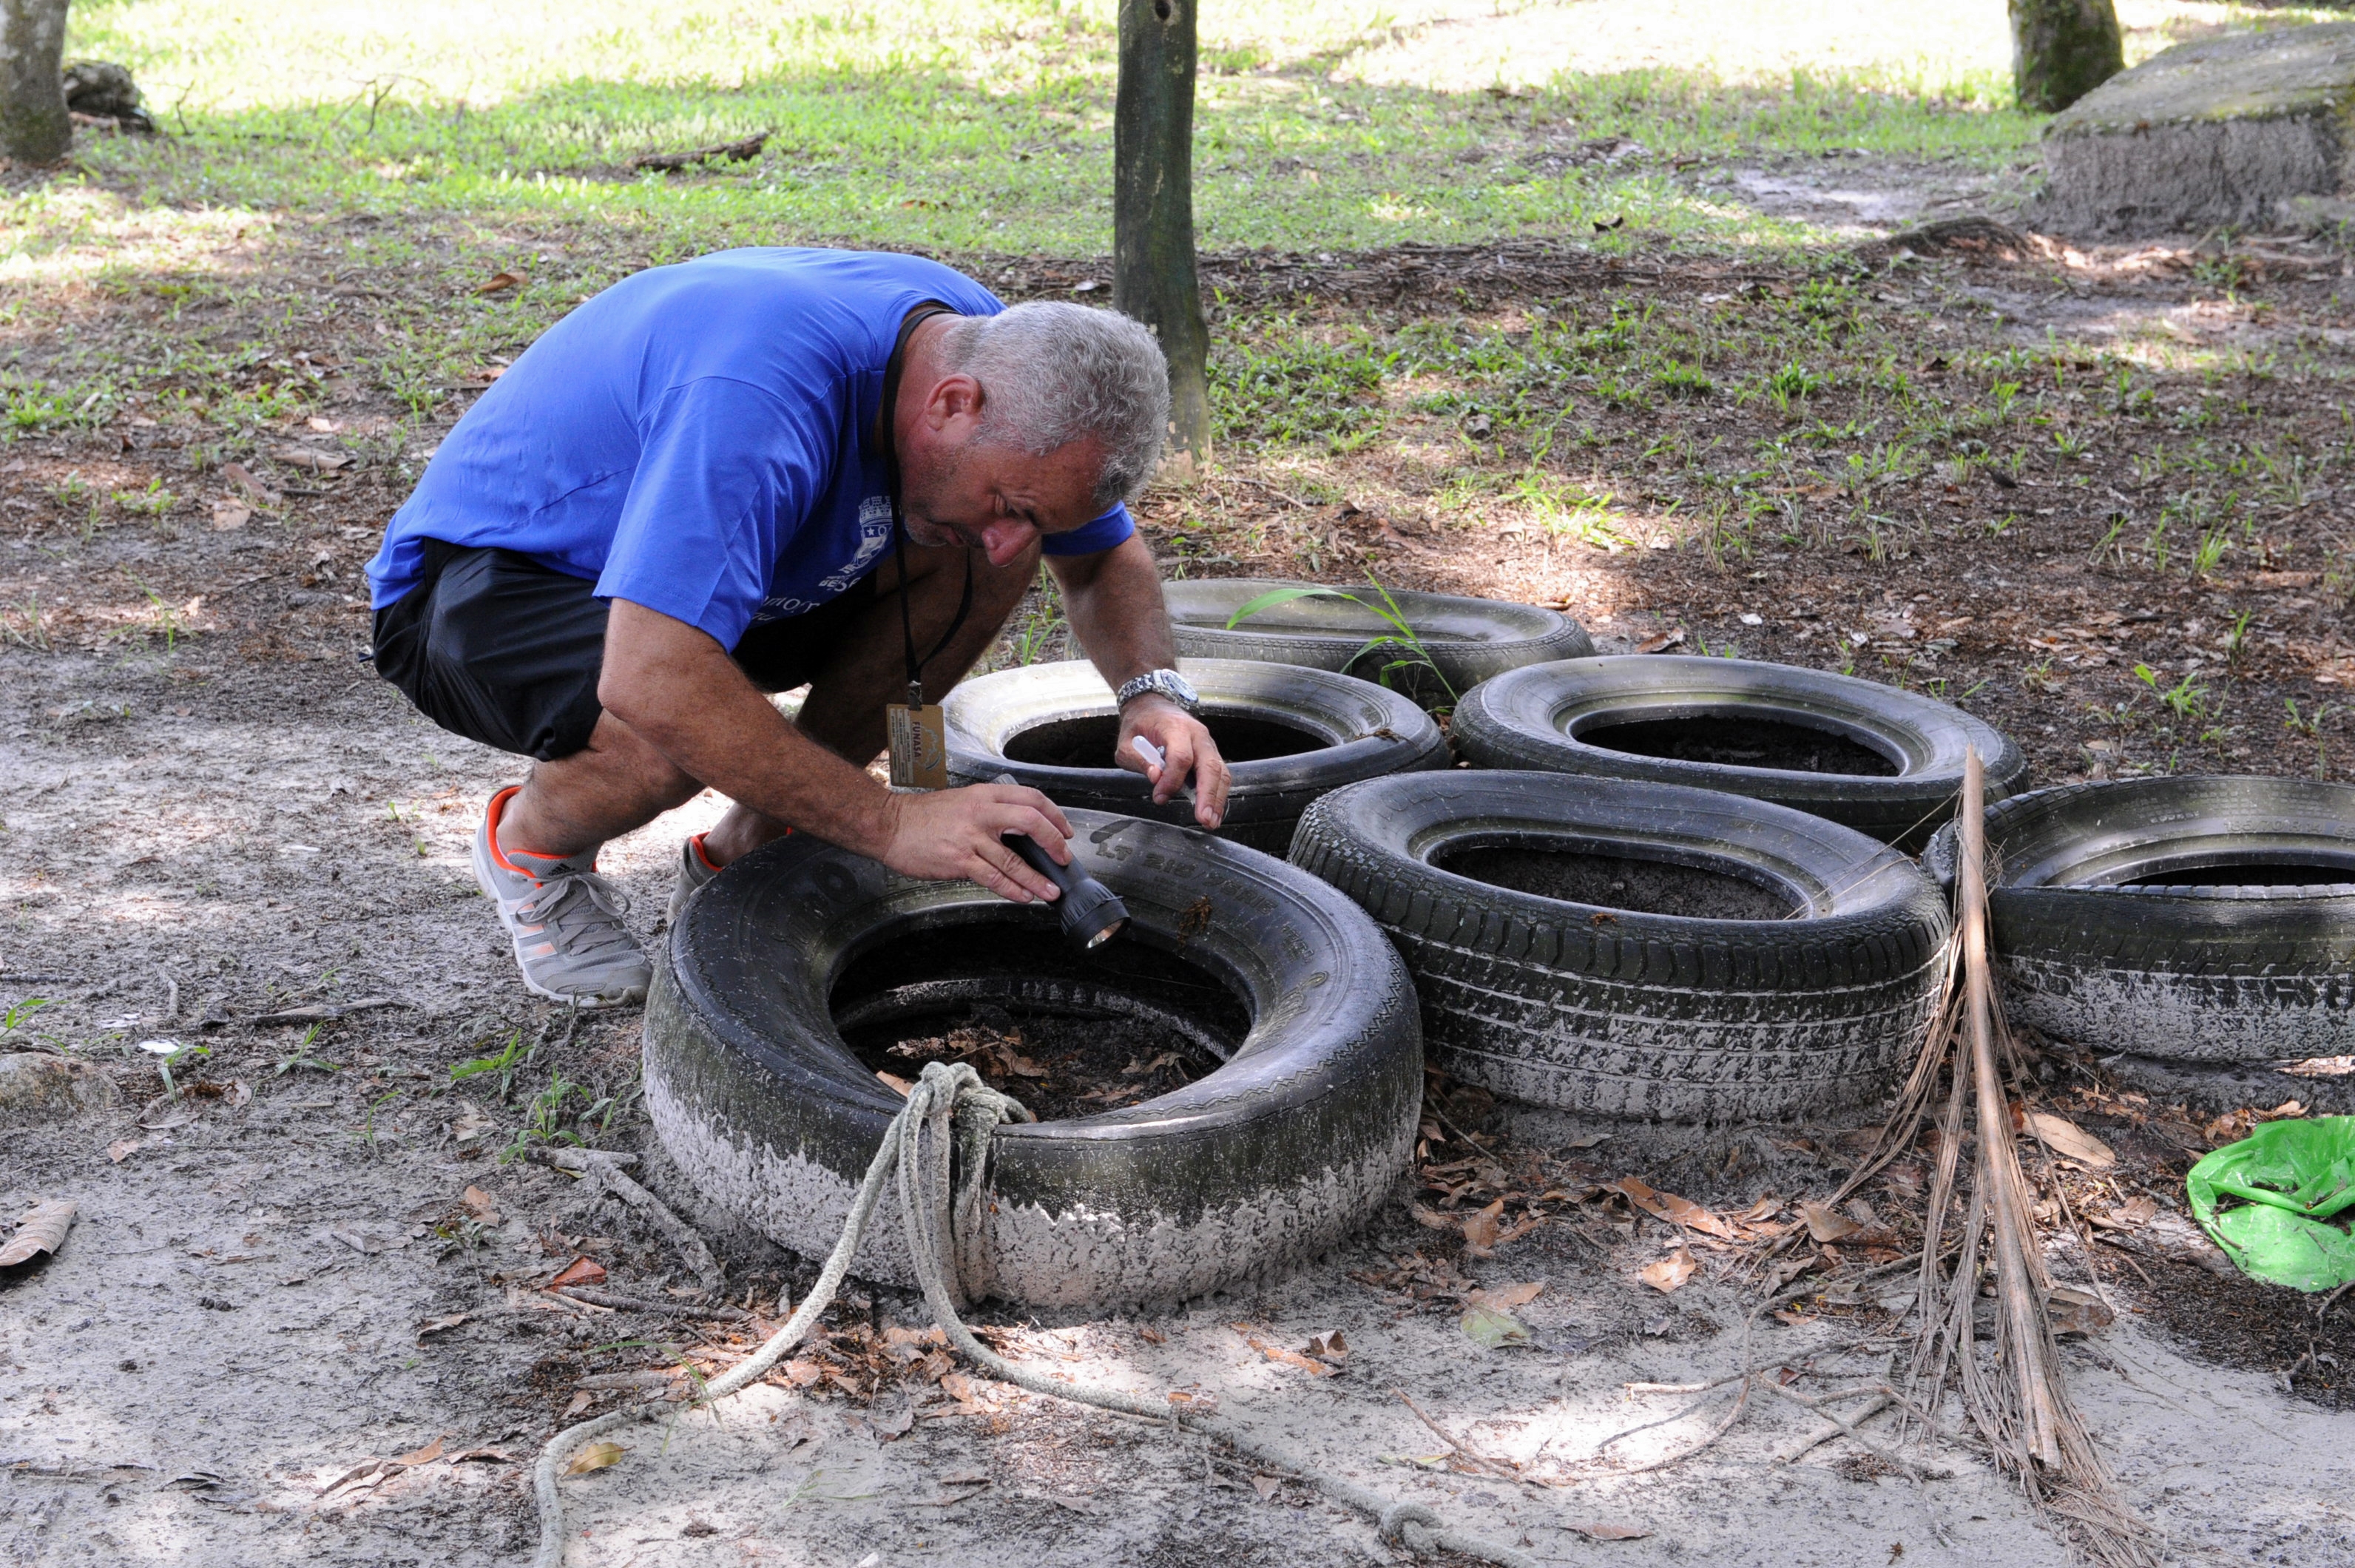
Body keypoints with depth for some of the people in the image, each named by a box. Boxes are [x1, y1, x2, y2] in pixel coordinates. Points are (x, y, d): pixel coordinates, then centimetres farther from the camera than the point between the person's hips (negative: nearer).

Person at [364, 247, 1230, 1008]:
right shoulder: (762, 394, -40)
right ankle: (531, 843, -1)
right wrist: (889, 823, -42)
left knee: (977, 564, -13)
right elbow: (649, 684, -48)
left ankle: (745, 857, -1)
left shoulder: (991, 350, -14)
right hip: (483, 578, -7)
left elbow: (1106, 555, 3)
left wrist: (1153, 693, -18)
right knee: (677, 739, -38)